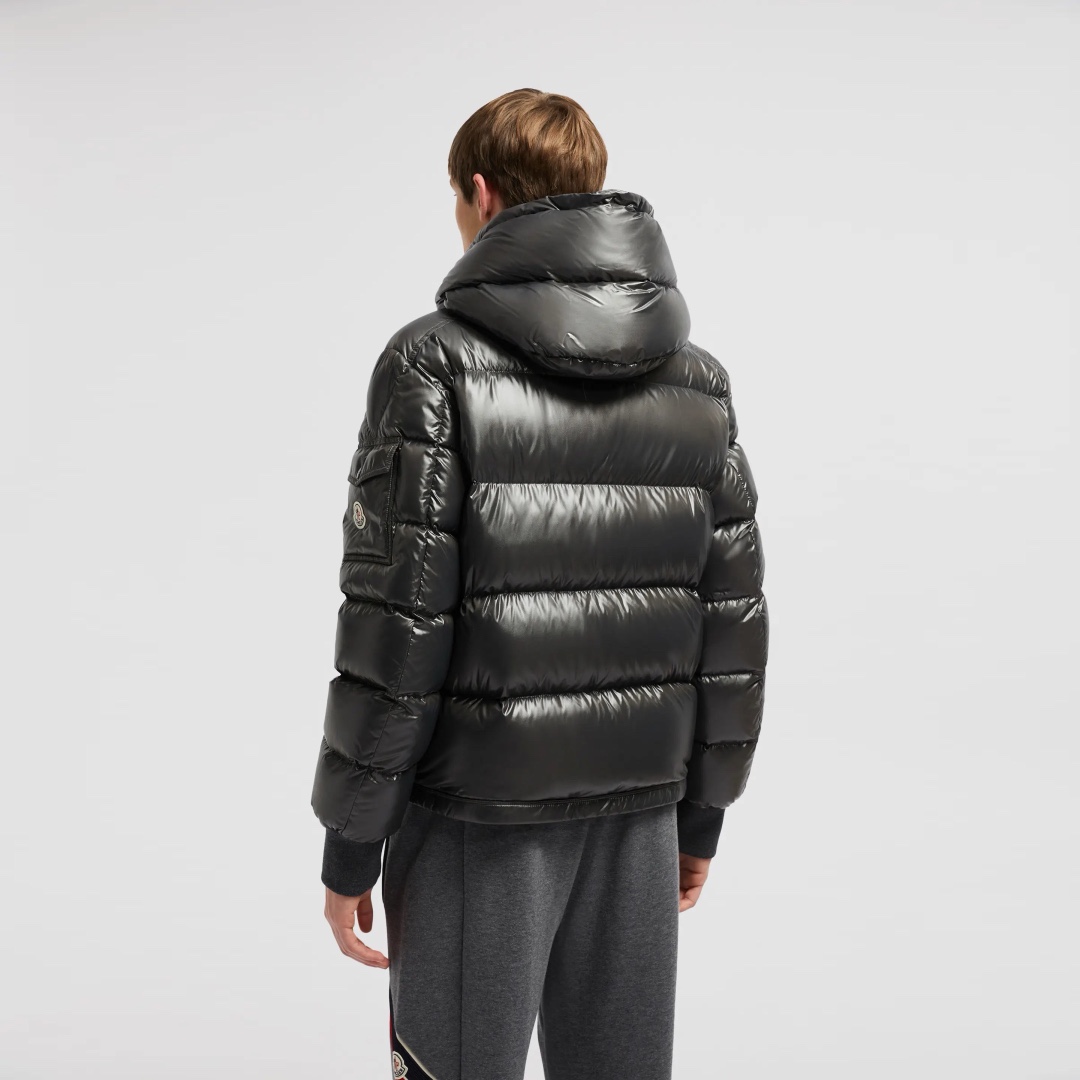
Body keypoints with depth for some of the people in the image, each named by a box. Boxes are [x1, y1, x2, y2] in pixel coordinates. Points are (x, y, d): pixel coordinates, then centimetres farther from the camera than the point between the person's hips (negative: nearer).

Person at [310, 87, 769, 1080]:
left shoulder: (438, 365, -11)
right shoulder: (699, 382, 4)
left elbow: (395, 620, -15)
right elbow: (735, 617, 6)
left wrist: (350, 843, -6)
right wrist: (702, 811, 15)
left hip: (479, 816, -4)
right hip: (640, 810, 5)